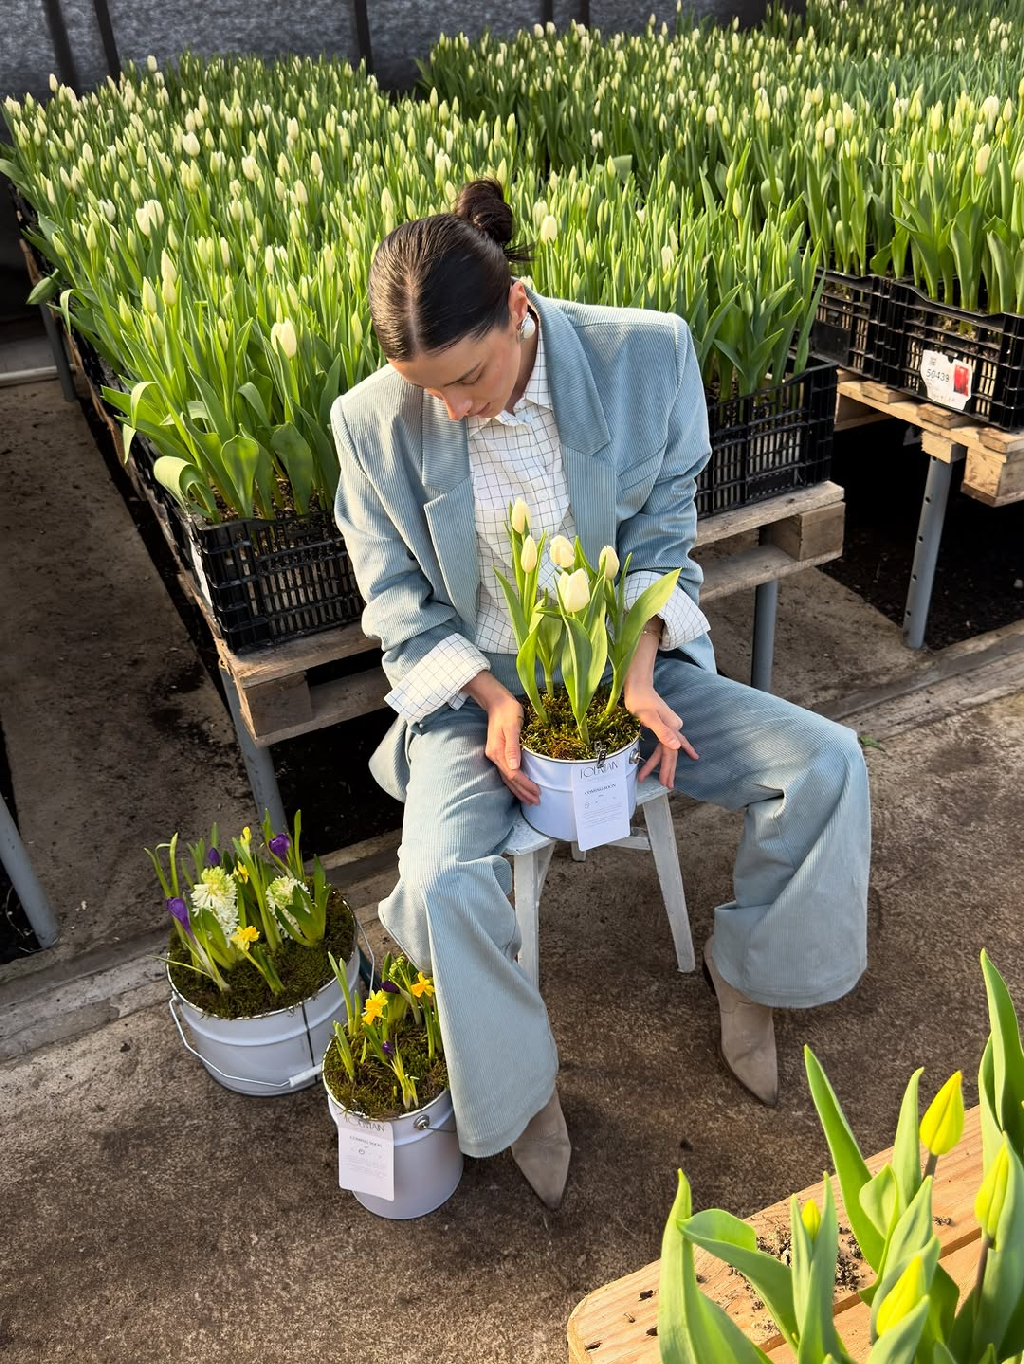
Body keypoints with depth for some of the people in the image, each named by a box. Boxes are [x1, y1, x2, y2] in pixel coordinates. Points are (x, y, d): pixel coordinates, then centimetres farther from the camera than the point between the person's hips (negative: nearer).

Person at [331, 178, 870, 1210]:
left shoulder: (646, 355, -13)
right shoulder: (372, 423, -14)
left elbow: (661, 536, -4)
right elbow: (397, 603, -5)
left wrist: (636, 677, -18)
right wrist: (491, 700, -21)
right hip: (472, 684, -1)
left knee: (826, 763, -12)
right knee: (441, 883, -27)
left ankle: (748, 967, 17)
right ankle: (520, 1089, 5)